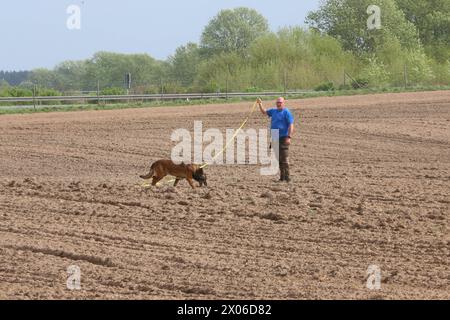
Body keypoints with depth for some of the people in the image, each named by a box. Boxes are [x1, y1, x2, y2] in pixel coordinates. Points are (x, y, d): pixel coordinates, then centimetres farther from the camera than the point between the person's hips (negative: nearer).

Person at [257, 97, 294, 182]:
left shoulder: (286, 112, -7)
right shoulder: (274, 111, 15)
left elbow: (291, 125, -13)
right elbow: (264, 112, 31)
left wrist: (289, 137, -21)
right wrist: (260, 104, 14)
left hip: (283, 138, -8)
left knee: (284, 158, -11)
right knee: (279, 158, 11)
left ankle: (287, 176, -11)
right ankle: (282, 176, 17)